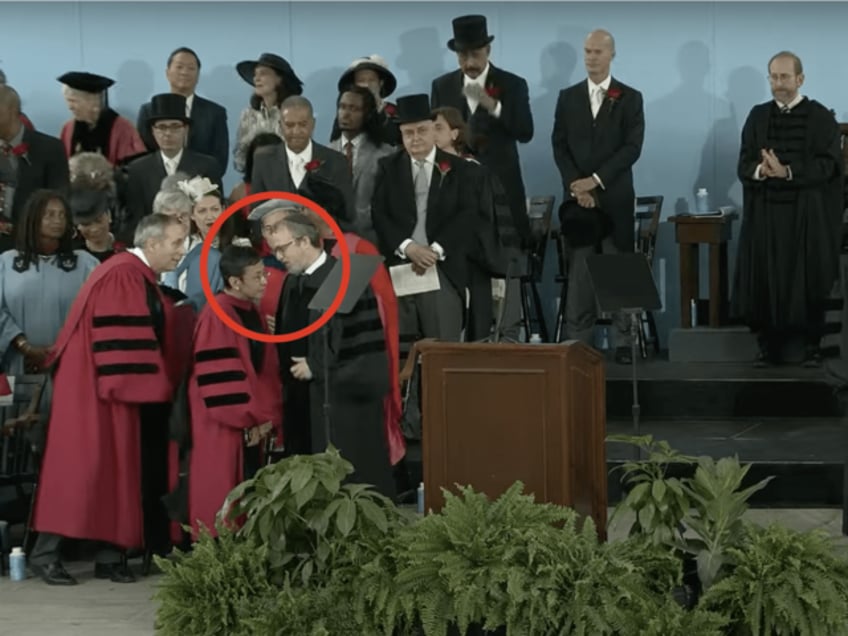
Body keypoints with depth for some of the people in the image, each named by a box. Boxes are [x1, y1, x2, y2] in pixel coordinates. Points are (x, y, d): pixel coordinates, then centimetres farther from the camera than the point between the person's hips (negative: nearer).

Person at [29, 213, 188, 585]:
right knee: (81, 465, -8)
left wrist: (160, 385, 11)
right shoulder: (121, 277, -17)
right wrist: (143, 386, -21)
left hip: (119, 390, 10)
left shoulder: (142, 279, 13)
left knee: (116, 468, 7)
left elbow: (151, 339, 20)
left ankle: (110, 555, 9)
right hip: (92, 388, -9)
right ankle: (45, 552, -3)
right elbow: (116, 340, -22)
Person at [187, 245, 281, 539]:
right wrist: (249, 420, -16)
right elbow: (218, 379, -20)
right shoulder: (216, 316, -16)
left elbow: (266, 369, 13)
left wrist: (268, 417, 1)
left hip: (253, 425, 8)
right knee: (222, 498, -3)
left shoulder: (253, 313, 11)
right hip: (224, 428, -8)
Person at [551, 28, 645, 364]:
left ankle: (624, 342, 3)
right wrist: (576, 185, -9)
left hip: (615, 198, -2)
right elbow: (559, 146, 6)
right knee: (579, 273, 0)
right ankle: (578, 341, 2)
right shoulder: (568, 97, 10)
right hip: (578, 197, 2)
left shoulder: (630, 98, 3)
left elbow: (632, 147, -6)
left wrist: (596, 180, -14)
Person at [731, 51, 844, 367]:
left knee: (807, 280, 1)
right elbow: (744, 164, 4)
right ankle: (768, 345, 7)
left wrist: (788, 172, -21)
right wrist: (761, 170, -19)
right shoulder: (758, 116, 10)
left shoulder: (820, 117, 0)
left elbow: (827, 164, -9)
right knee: (765, 279, 0)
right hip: (765, 213, 3)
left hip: (807, 214, -2)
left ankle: (812, 346, 10)